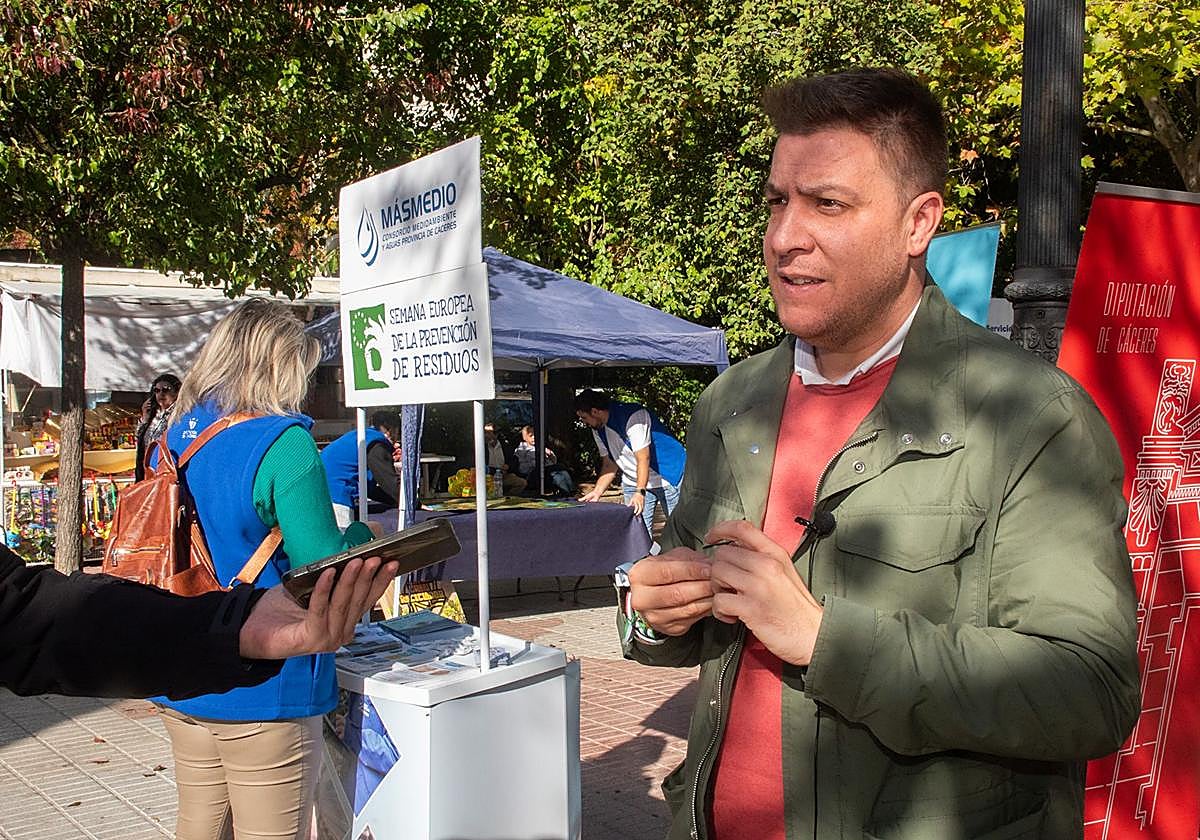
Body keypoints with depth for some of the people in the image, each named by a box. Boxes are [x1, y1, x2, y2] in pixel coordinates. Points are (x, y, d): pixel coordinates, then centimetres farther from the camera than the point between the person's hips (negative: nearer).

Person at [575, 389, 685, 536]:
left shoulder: (632, 417, -23)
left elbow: (643, 458, -30)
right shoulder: (598, 429, 2)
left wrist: (640, 492, -39)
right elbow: (609, 464, 7)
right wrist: (597, 492, -5)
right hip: (633, 482, 7)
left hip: (667, 478, -7)